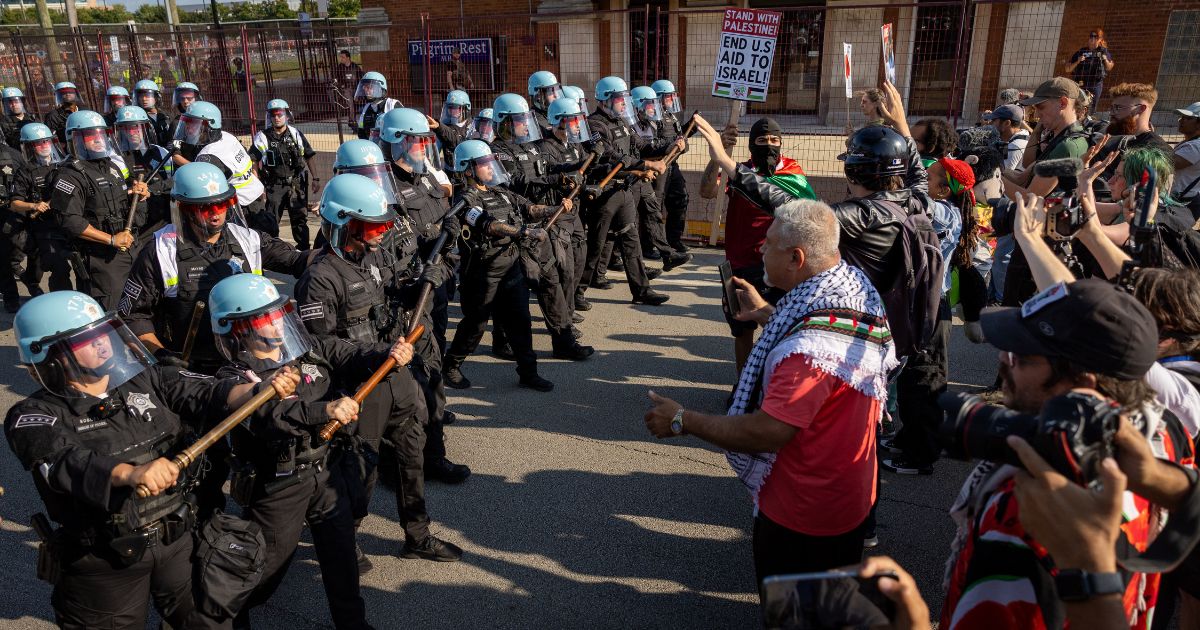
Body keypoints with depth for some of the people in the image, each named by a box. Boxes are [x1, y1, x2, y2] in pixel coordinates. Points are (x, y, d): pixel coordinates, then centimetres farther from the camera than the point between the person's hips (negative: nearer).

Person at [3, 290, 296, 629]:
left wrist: (262, 390, -30)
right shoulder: (34, 416, -12)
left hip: (180, 540, 4)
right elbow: (67, 464, -31)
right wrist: (132, 473, -50)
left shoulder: (146, 380, 0)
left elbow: (209, 395, -10)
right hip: (103, 563, -4)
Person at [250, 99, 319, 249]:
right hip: (274, 185, -1)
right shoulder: (263, 137, 0)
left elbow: (309, 157, 9)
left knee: (300, 217, 6)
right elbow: (254, 162, 0)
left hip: (296, 184, 1)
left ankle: (303, 248, 14)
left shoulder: (296, 135, 4)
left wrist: (315, 178, 5)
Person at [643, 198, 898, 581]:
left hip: (804, 515, -9)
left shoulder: (812, 347, -36)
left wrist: (683, 420, -24)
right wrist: (767, 314, 21)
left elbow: (768, 432, -35)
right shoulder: (856, 288, -5)